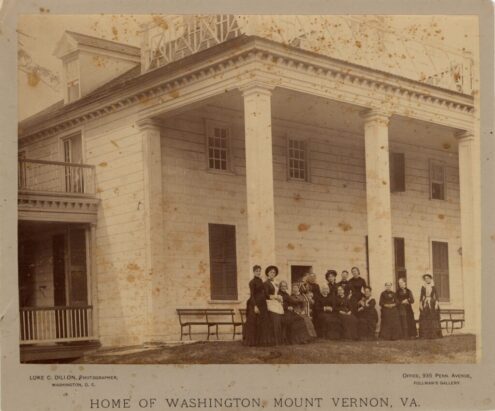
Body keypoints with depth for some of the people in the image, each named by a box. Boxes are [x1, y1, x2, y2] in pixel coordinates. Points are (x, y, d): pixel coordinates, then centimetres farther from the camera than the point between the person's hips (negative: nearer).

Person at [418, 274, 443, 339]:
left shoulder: (433, 287, 3)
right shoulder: (423, 287, 8)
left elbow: (436, 295, 0)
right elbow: (421, 296, 7)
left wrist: (436, 303, -10)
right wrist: (420, 304, -2)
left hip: (432, 303, -2)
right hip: (425, 303, 2)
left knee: (433, 319, -5)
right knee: (425, 320, -3)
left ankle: (434, 334, -2)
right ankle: (425, 335, -2)